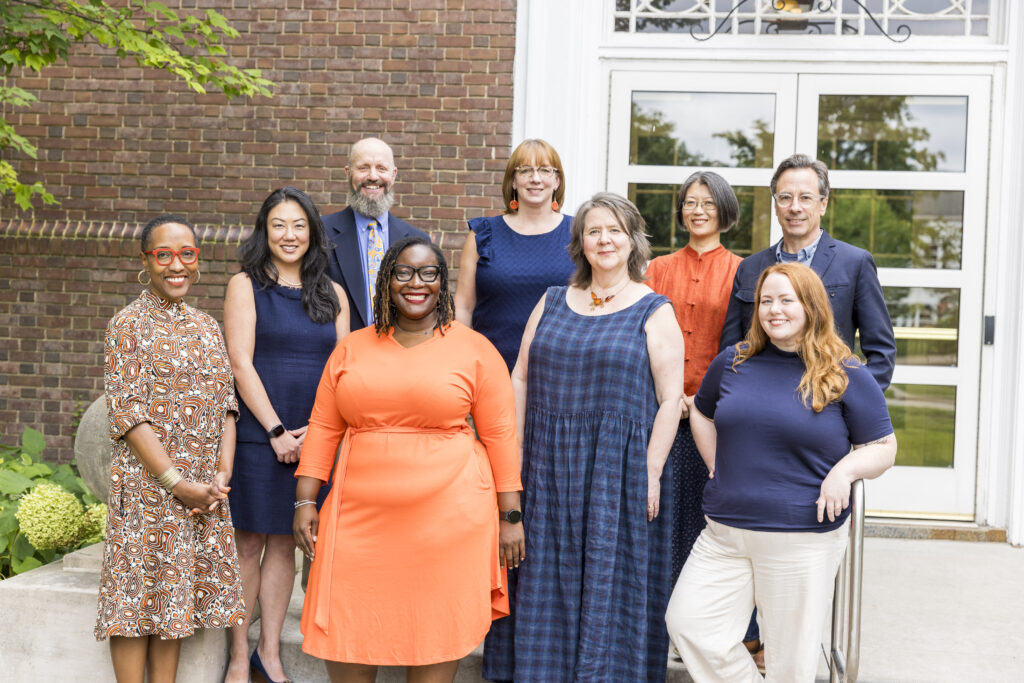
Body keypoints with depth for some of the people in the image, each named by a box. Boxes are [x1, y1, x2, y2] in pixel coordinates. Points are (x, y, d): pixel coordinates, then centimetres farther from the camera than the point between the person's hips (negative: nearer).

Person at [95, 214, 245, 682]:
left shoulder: (207, 327, 13)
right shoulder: (128, 325, -4)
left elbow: (226, 406, 11)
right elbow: (127, 415, -11)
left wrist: (222, 473, -4)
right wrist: (177, 483, -16)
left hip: (205, 488, 5)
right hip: (147, 484, -5)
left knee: (173, 599, 9)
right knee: (138, 595, -1)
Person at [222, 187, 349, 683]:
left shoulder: (332, 295, 11)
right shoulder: (246, 286, 1)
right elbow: (240, 362, -6)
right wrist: (276, 430, -12)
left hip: (313, 438, 3)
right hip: (258, 434, -3)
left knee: (284, 543, 10)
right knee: (250, 544, 2)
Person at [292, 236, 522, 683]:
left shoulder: (474, 350, 1)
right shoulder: (352, 348, 10)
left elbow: (499, 434, 0)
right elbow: (323, 428, 11)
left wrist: (510, 515, -2)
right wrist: (305, 500, 5)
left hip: (449, 516, -2)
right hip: (361, 515, 3)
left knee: (436, 631, 4)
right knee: (345, 633, 4)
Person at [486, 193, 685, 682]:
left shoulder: (654, 311, -1)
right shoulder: (552, 303, 10)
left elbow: (670, 398, -6)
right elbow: (520, 379, 10)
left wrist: (651, 471, -13)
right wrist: (513, 455, 2)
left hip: (621, 468, -3)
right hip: (550, 466, 4)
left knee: (611, 581, 2)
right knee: (548, 579, 8)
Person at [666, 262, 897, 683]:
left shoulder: (846, 376, -3)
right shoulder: (733, 362, 7)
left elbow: (883, 448, 1)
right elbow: (701, 412, 24)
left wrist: (845, 469, -18)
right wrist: (717, 468, 11)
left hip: (803, 540, -4)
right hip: (725, 533, 4)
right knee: (688, 623, -2)